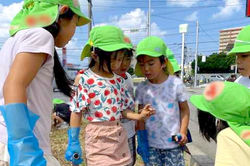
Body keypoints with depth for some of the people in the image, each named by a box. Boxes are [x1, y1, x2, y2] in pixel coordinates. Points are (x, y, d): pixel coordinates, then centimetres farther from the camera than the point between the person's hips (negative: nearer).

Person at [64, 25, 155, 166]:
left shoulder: (119, 80, 3)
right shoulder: (84, 79, -12)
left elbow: (123, 109, 8)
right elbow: (77, 112, -7)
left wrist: (139, 116, -10)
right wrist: (74, 142, -4)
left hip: (120, 137, 5)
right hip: (99, 138, -5)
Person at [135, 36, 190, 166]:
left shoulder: (176, 83, -11)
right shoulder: (141, 88, -6)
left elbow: (184, 109, 0)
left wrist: (183, 132, -8)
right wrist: (141, 139, 0)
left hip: (173, 143, -1)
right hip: (151, 144, 2)